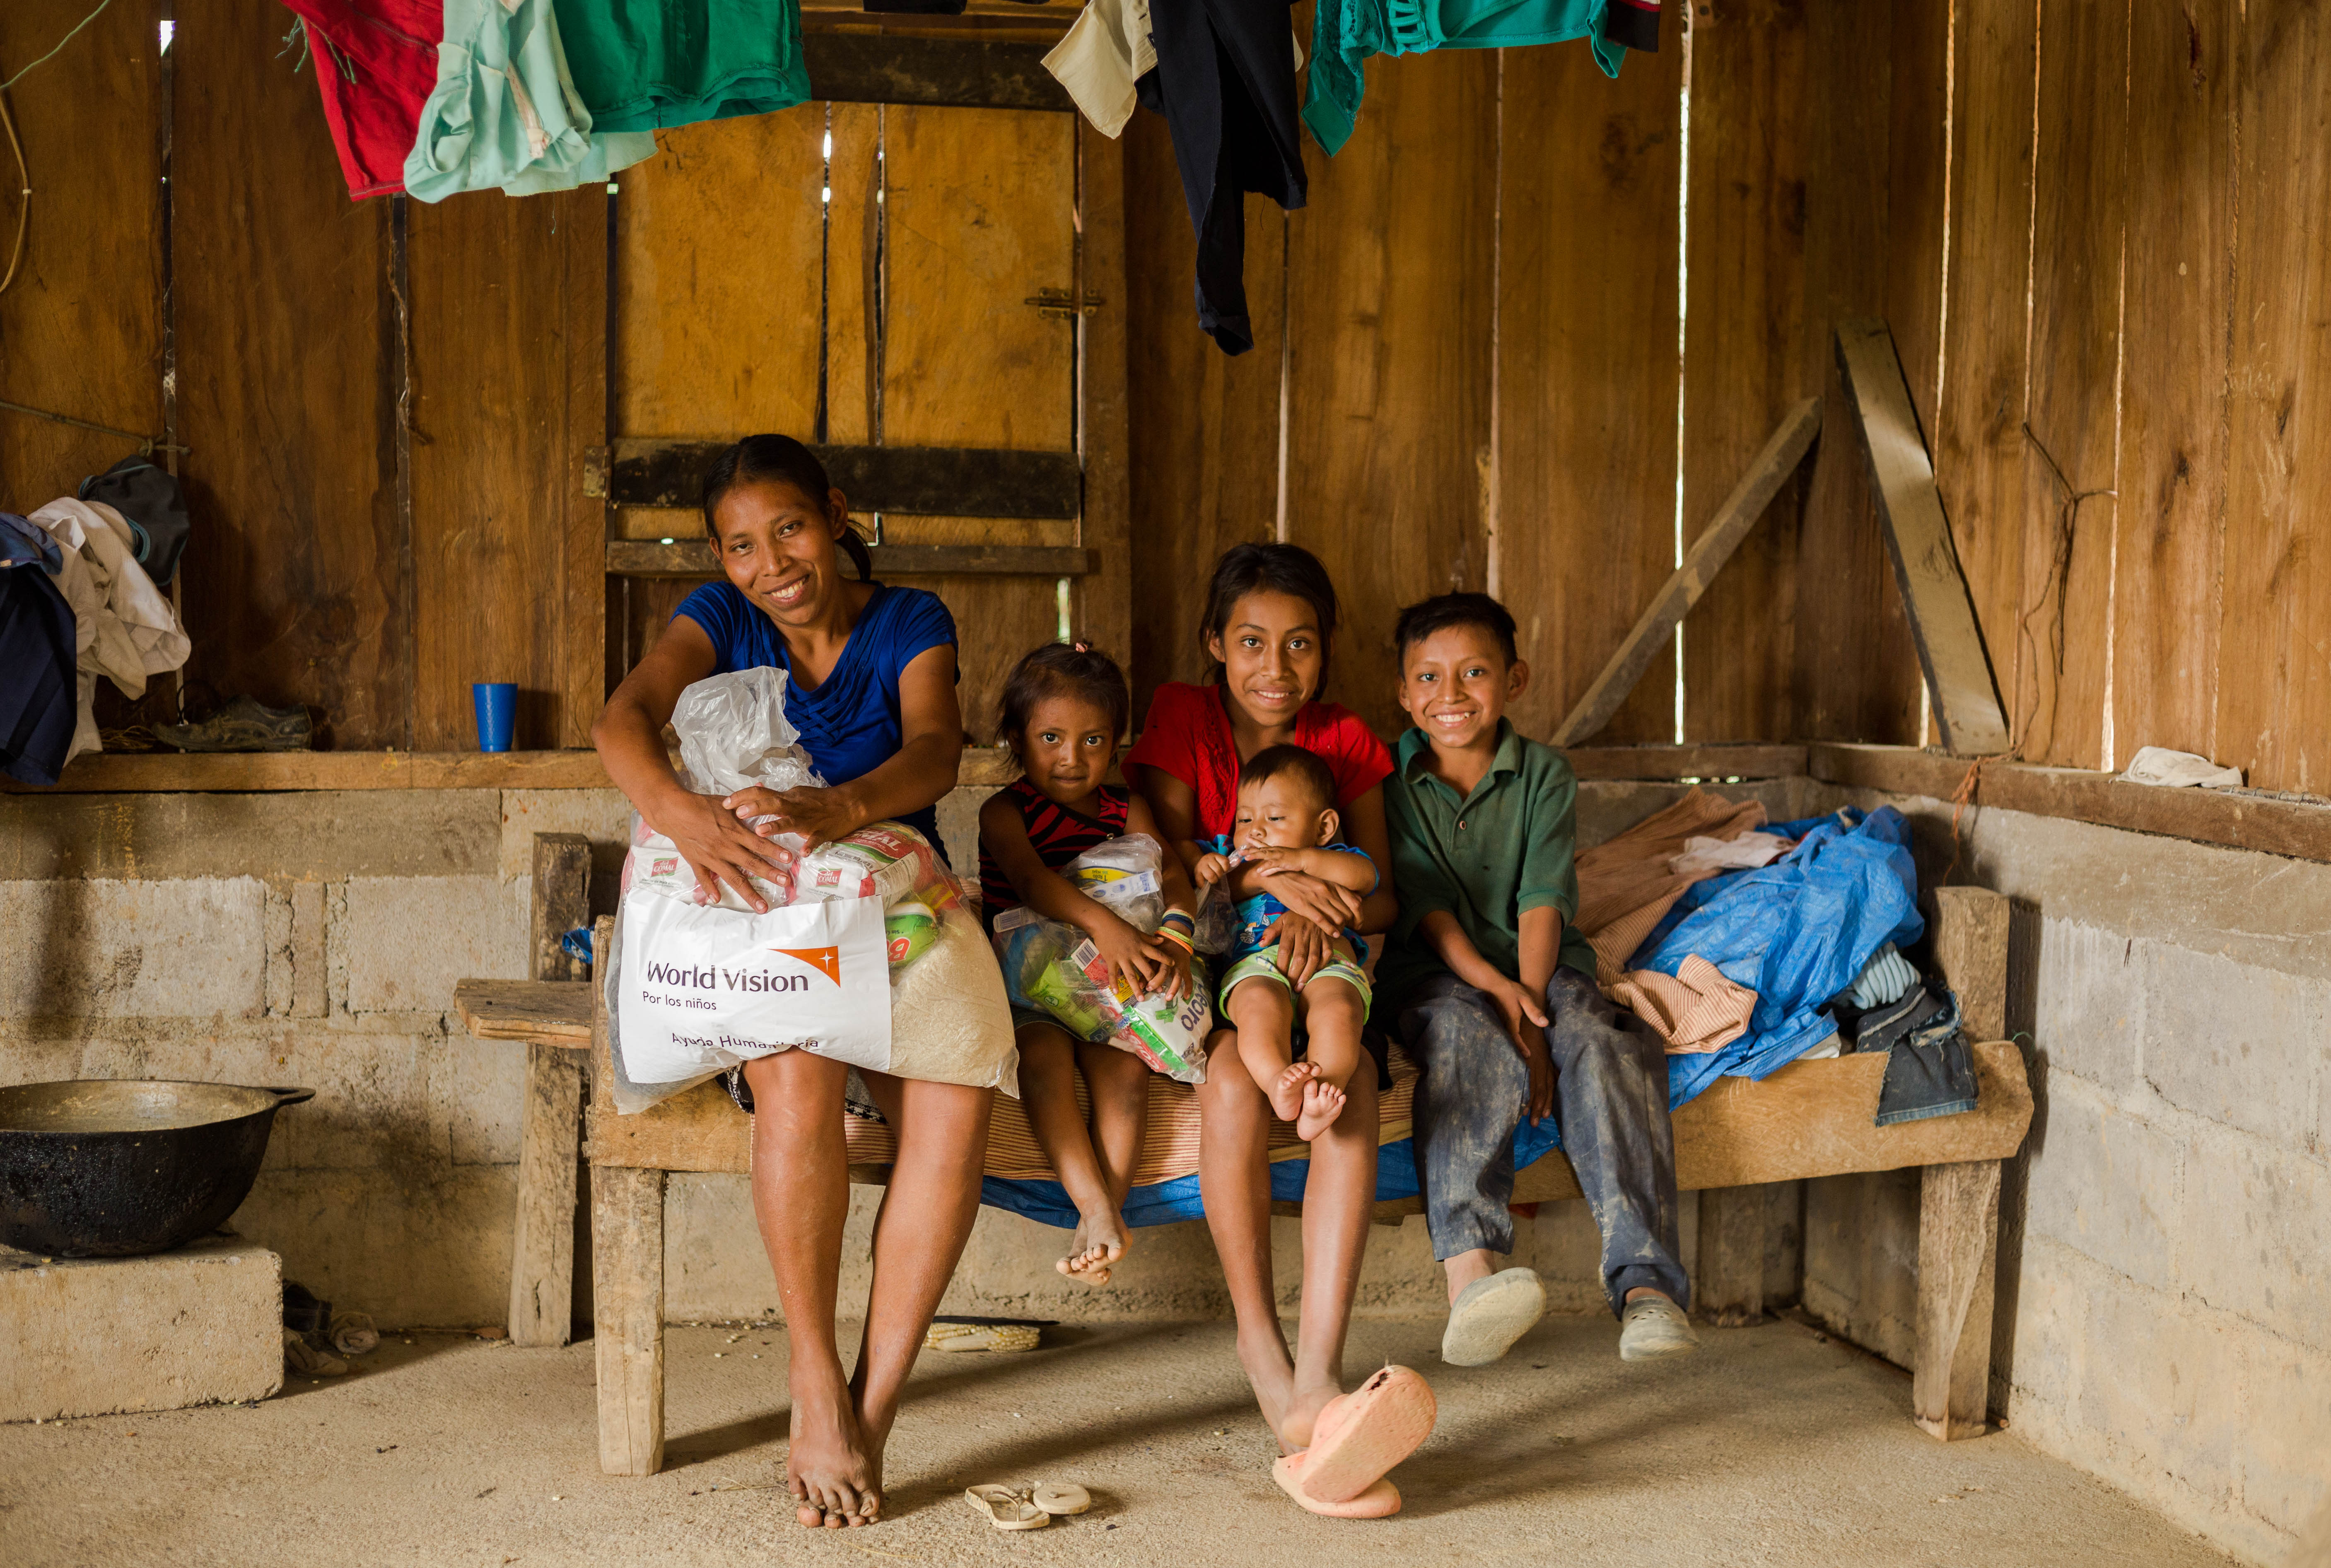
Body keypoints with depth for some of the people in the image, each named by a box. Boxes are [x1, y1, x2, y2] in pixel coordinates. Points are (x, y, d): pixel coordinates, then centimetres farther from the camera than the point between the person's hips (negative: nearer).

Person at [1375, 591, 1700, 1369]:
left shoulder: (1544, 774, 6)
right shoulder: (1390, 780, 4)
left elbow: (1542, 902, -6)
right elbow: (1426, 903, -6)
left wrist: (1533, 1003, -21)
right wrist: (1494, 988, -21)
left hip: (1541, 965, 2)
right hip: (1436, 972, -1)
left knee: (1607, 1045, -30)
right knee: (1471, 1042, -36)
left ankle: (1645, 1280, -40)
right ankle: (1470, 1273, -55)